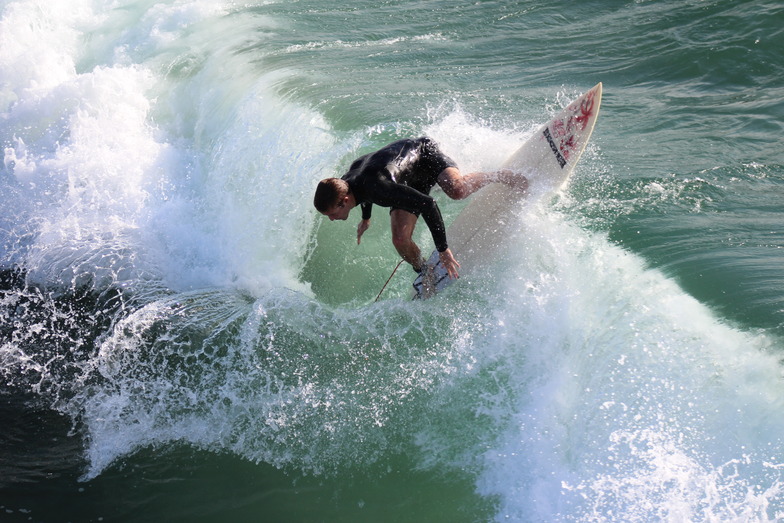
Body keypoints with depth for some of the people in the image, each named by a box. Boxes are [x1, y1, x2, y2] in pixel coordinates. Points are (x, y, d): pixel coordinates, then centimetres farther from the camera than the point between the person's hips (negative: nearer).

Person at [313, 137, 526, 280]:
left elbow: (427, 203, -43)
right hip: (408, 182, 7)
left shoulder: (377, 187, -43)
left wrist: (443, 248, -39)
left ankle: (500, 176, -9)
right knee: (400, 241, -12)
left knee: (457, 190, -40)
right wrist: (366, 217, 24)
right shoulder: (343, 184, -17)